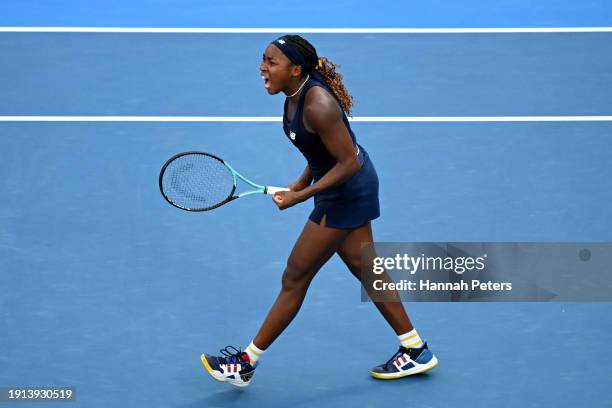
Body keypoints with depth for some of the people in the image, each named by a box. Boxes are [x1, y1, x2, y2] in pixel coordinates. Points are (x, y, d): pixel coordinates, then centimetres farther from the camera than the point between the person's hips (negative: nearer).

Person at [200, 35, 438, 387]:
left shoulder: (317, 104, -29)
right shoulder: (296, 94, -1)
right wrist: (302, 183, 6)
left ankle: (246, 363, 10)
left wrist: (300, 196, -24)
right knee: (364, 269, 18)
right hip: (349, 191, 10)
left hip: (347, 193, -10)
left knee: (295, 277, -1)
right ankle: (415, 350, 29)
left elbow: (349, 162, -27)